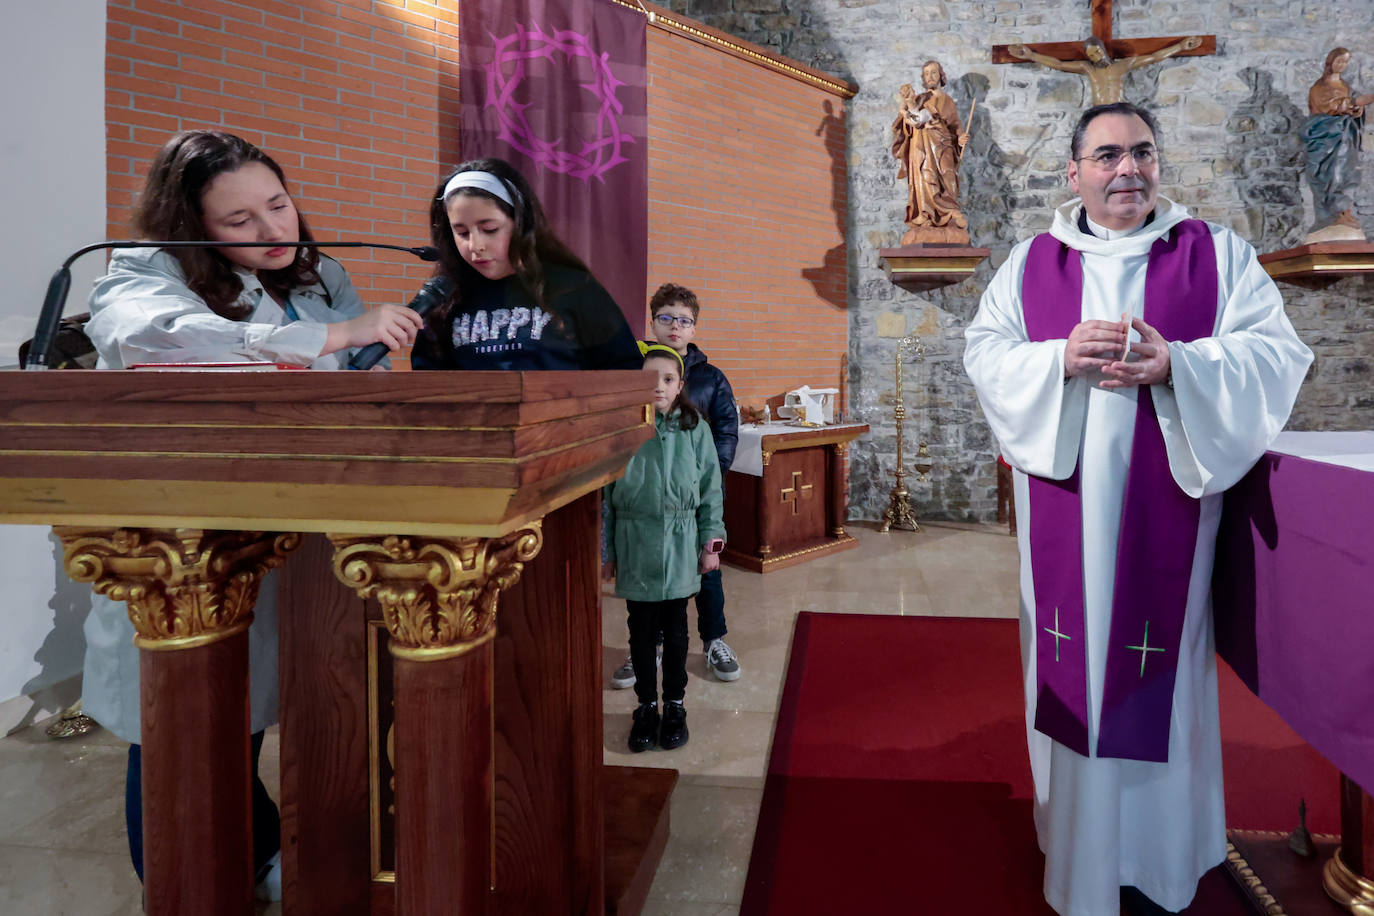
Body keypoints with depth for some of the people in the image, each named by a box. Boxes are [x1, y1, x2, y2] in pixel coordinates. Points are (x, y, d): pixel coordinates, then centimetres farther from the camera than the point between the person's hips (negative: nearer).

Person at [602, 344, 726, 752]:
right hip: (635, 545, 0)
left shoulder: (695, 429, -5)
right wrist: (605, 551, -1)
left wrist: (711, 543, 1)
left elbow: (711, 490, 2)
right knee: (641, 630, 11)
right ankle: (646, 706, 27)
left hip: (680, 546, 0)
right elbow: (604, 494, -2)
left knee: (675, 629, 12)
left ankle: (674, 706, 27)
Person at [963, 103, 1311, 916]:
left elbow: (1278, 353, -2)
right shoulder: (1032, 262, 9)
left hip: (1167, 505, -1)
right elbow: (985, 353, 2)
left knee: (1160, 666, 5)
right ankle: (1077, 848, 25)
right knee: (1075, 667, 8)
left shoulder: (1217, 253, 5)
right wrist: (1062, 359, -17)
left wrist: (1175, 365, -19)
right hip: (1066, 512, 1)